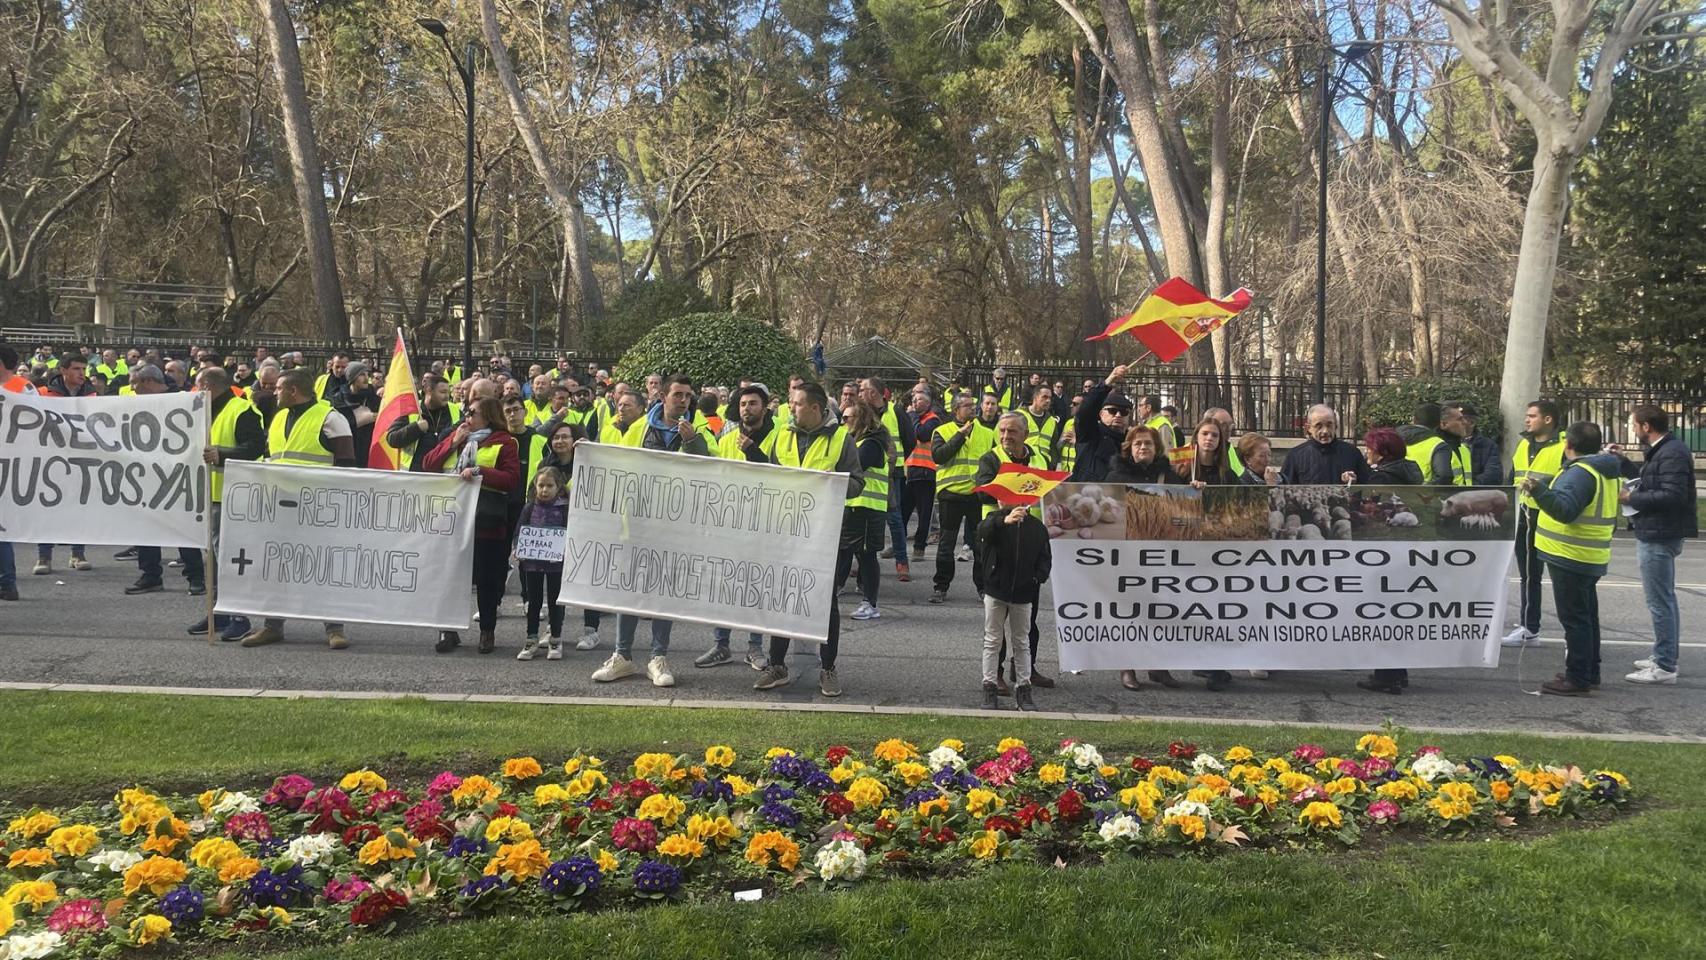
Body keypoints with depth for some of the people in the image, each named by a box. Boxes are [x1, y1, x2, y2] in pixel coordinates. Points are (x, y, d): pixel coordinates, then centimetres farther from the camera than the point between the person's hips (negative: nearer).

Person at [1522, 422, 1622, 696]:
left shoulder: (1579, 473, -19)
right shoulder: (1604, 472, 13)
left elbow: (1565, 509, -32)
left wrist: (1538, 491, -43)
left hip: (1570, 559, -10)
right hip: (1590, 559, 10)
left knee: (1574, 619, -7)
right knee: (1587, 617, 18)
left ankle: (1577, 679, -4)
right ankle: (1590, 673, 28)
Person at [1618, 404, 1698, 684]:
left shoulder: (1672, 453, -19)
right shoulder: (1660, 451, 13)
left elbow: (1672, 496, -27)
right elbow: (1648, 480, 20)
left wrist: (1631, 498, -19)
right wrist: (1617, 460, 18)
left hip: (1659, 537, -11)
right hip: (1655, 534, 11)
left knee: (1660, 602, -6)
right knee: (1664, 600, 18)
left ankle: (1664, 667, -2)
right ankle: (1664, 657, 29)